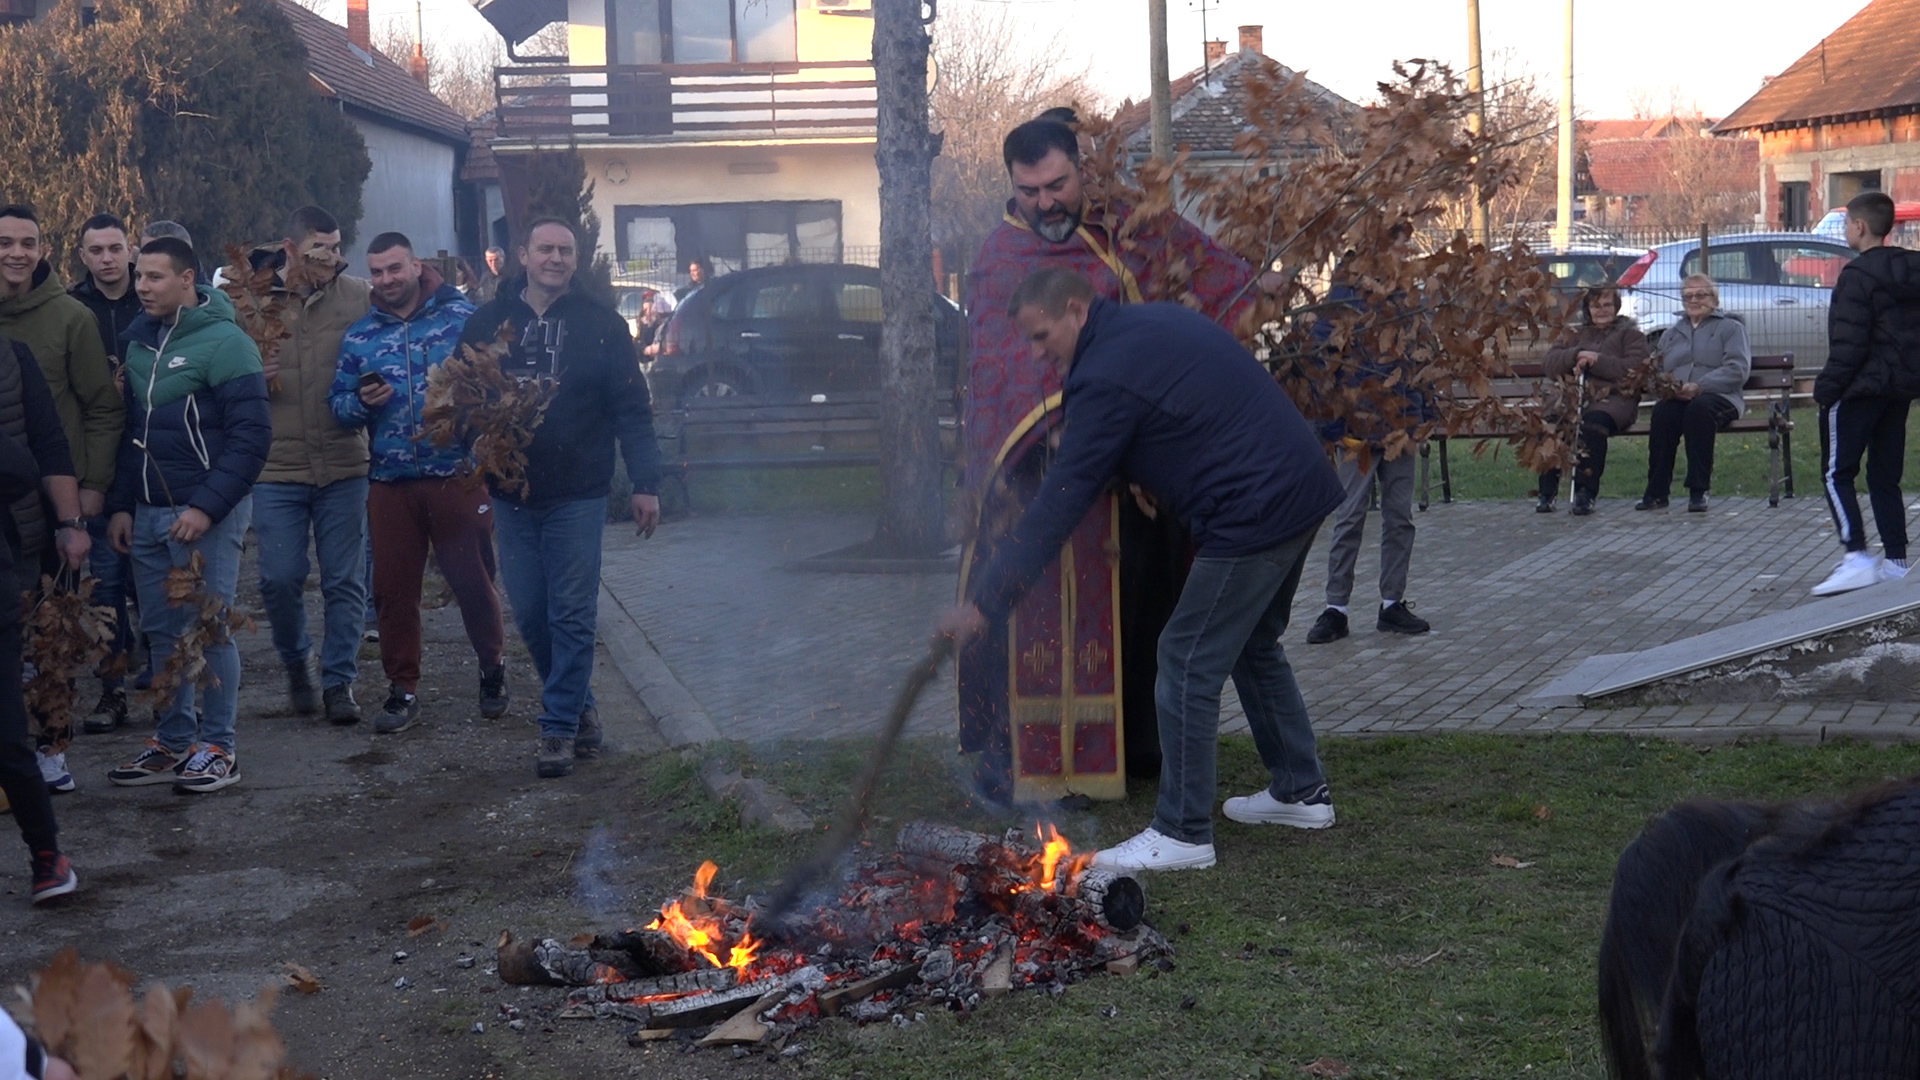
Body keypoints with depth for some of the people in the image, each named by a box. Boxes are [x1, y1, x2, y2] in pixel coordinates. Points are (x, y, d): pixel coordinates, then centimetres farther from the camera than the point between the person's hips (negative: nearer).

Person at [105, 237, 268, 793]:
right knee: (162, 632, 10)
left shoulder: (224, 342, -10)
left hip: (206, 513, -7)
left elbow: (251, 434, -14)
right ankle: (174, 742, 20)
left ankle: (217, 748, 6)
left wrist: (207, 507, -19)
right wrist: (122, 505, 11)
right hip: (148, 513, 7)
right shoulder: (138, 341, 12)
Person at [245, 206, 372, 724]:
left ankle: (339, 680, 18)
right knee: (280, 578, 2)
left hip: (345, 466, 0)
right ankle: (296, 663, 27)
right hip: (276, 467, 0)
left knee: (345, 581, 5)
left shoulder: (358, 297, -1)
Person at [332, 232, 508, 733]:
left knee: (473, 580, 3)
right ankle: (402, 690, 17)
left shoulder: (463, 316, 1)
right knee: (393, 589, 5)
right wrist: (362, 403, -7)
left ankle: (492, 671, 25)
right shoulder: (359, 335, 11)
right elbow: (339, 404, 14)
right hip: (390, 485, 3)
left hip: (458, 478, -3)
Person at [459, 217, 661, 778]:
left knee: (572, 616, -2)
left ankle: (560, 726, 5)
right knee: (530, 615, 8)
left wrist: (645, 484, -8)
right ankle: (578, 706, 24)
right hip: (511, 494, 3)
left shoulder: (600, 324, -1)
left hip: (578, 494, -3)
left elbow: (632, 410, -3)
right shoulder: (488, 323, 5)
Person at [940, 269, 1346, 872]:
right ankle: (1301, 791, 34)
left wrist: (984, 602, -11)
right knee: (1254, 646, 24)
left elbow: (1059, 506, -15)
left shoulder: (1107, 377, -14)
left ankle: (1183, 834, 2)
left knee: (1189, 663, -3)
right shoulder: (1155, 322, 14)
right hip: (1303, 489, 10)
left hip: (1252, 515, -10)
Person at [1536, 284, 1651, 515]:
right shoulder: (1574, 333, 26)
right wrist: (1578, 355, -8)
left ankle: (1585, 494, -34)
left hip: (1614, 397, -3)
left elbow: (1633, 370, -3)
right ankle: (1547, 492, -27)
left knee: (1594, 422, -38)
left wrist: (1595, 361, -7)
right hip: (1574, 397, 3)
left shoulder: (1630, 333, 15)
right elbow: (1551, 362, 9)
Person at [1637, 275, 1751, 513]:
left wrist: (1699, 386, -18)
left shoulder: (1730, 327, 12)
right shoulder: (1671, 333, 28)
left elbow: (1738, 370, -4)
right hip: (1678, 399, 3)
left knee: (1699, 407, -38)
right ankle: (1657, 492, -31)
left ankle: (1698, 491, -35)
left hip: (1718, 398, -3)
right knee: (1662, 411, -33)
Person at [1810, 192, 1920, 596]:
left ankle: (1856, 558, -17)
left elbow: (1849, 343, -19)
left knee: (1836, 473, -6)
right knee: (1885, 476, 12)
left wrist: (1826, 387, -13)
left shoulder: (1858, 275, -15)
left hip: (1860, 389, -9)